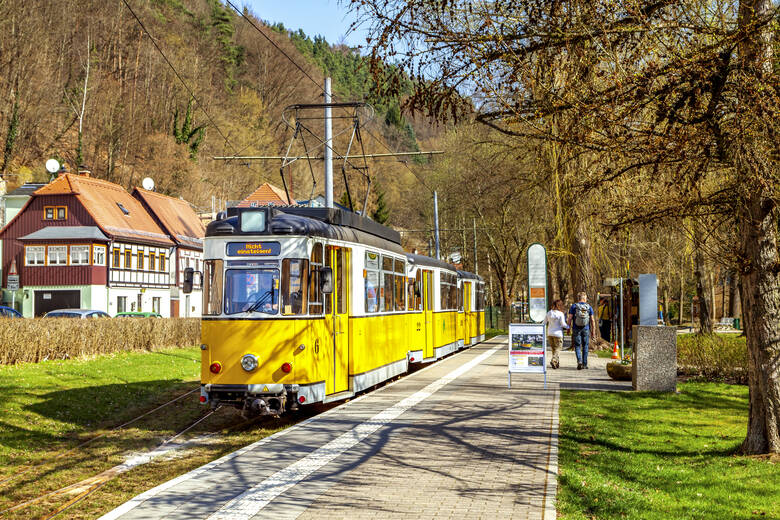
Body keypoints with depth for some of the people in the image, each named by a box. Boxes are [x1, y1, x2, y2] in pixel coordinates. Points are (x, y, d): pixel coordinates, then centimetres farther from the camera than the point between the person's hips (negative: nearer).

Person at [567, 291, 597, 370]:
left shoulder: (573, 306, -1)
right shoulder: (589, 307, 3)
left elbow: (570, 318, -4)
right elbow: (592, 320, 2)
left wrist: (568, 328, 4)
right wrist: (593, 331, 6)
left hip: (576, 329, -1)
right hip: (586, 329, 1)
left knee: (577, 346, 3)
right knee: (585, 346, 11)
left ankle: (579, 361, -17)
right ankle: (585, 364, 13)